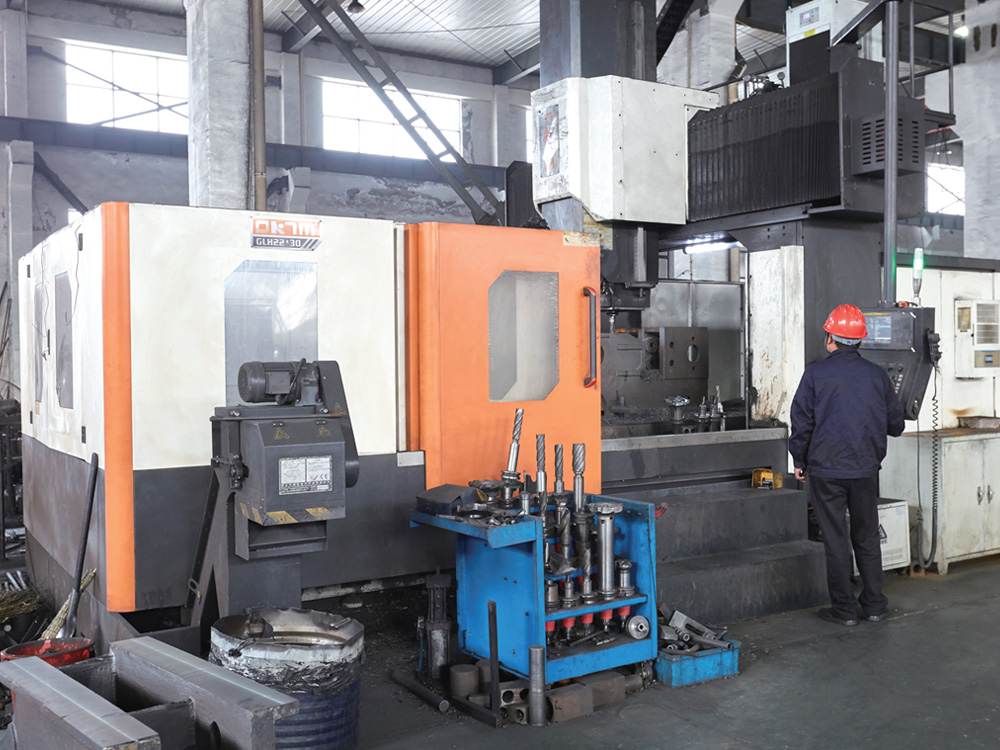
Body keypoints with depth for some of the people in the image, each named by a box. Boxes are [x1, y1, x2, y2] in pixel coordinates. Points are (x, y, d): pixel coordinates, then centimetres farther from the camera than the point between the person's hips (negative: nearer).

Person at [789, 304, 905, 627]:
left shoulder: (816, 374, -8)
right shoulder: (877, 375, 2)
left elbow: (801, 422, -6)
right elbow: (896, 424, 9)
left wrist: (799, 461, 6)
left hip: (826, 470, -3)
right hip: (866, 470, 3)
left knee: (836, 541, 4)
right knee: (867, 538, 15)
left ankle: (844, 609, 10)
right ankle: (874, 604, 21)